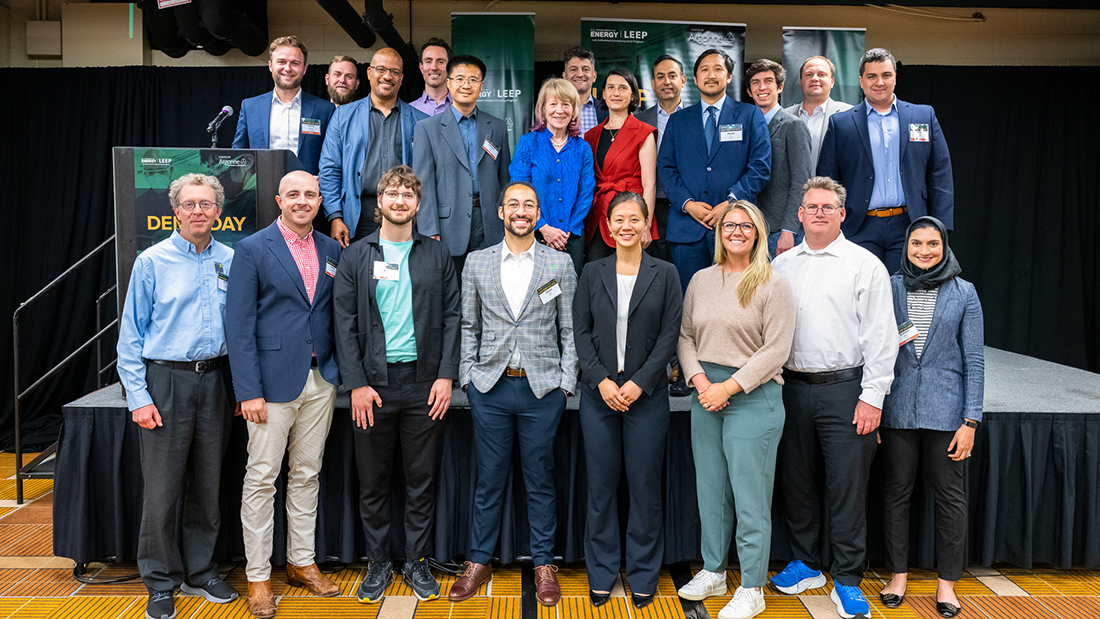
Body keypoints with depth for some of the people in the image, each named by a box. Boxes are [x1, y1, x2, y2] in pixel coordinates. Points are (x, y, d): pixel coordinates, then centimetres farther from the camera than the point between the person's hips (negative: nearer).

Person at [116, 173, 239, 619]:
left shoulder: (231, 262, 6)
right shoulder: (151, 262, -1)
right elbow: (131, 335, 0)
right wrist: (137, 396, -7)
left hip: (215, 380, 3)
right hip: (166, 381, -3)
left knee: (208, 485, 11)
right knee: (161, 489, 1)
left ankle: (200, 572, 27)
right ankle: (161, 582, 17)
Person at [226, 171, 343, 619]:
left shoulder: (331, 250, 9)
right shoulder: (252, 250, -5)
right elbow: (239, 325, -9)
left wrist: (338, 368, 2)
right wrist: (248, 391, -14)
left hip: (320, 380, 5)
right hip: (274, 380, -4)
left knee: (307, 474, 13)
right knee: (261, 479, 2)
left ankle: (301, 563, 27)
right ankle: (257, 576, 15)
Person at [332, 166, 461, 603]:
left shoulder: (437, 255, 8)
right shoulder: (356, 256, 6)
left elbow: (451, 316, 4)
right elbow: (345, 324, 1)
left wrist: (446, 375, -5)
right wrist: (357, 383, -7)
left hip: (425, 383, 0)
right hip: (373, 383, 0)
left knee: (422, 481, 8)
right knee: (373, 482, 8)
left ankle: (416, 562, 22)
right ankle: (378, 564, 23)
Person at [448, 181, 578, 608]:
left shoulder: (560, 264, 4)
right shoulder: (476, 263, 7)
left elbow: (569, 330, 4)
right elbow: (468, 327, 10)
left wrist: (567, 383, -2)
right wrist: (466, 375, 2)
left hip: (543, 388, -1)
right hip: (490, 386, 1)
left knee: (540, 480, 9)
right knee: (489, 479, 9)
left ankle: (543, 564, 22)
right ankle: (479, 561, 24)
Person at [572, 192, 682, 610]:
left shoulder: (665, 274, 3)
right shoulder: (592, 273, 6)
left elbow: (669, 334, -2)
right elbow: (580, 332, 3)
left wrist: (639, 383, -11)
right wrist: (601, 381, -9)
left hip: (646, 393, -1)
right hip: (598, 392, 1)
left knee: (645, 484, 5)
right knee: (601, 484, 7)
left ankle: (643, 574, 21)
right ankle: (601, 571, 22)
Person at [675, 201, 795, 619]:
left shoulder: (773, 284, -4)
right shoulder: (701, 280, 10)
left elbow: (776, 350, -9)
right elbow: (685, 336, 11)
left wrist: (728, 387, -14)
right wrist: (700, 380, -6)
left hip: (753, 395, -5)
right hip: (706, 393, 5)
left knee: (749, 494, 0)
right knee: (710, 489, 12)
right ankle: (713, 573, 27)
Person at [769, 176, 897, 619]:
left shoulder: (865, 264, 0)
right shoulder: (781, 265, 12)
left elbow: (880, 336, -4)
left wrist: (872, 396, -10)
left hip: (844, 387, -4)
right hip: (791, 387, 4)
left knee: (846, 487, 0)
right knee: (795, 481, 12)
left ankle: (847, 581, 14)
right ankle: (805, 565, 29)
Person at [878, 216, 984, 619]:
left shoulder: (963, 293, 2)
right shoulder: (889, 288, 4)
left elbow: (974, 360, 1)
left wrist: (970, 420, -5)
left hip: (945, 410, 0)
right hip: (897, 409, 1)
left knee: (950, 496, 6)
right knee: (895, 492, 8)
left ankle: (947, 583, 20)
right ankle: (898, 574, 23)